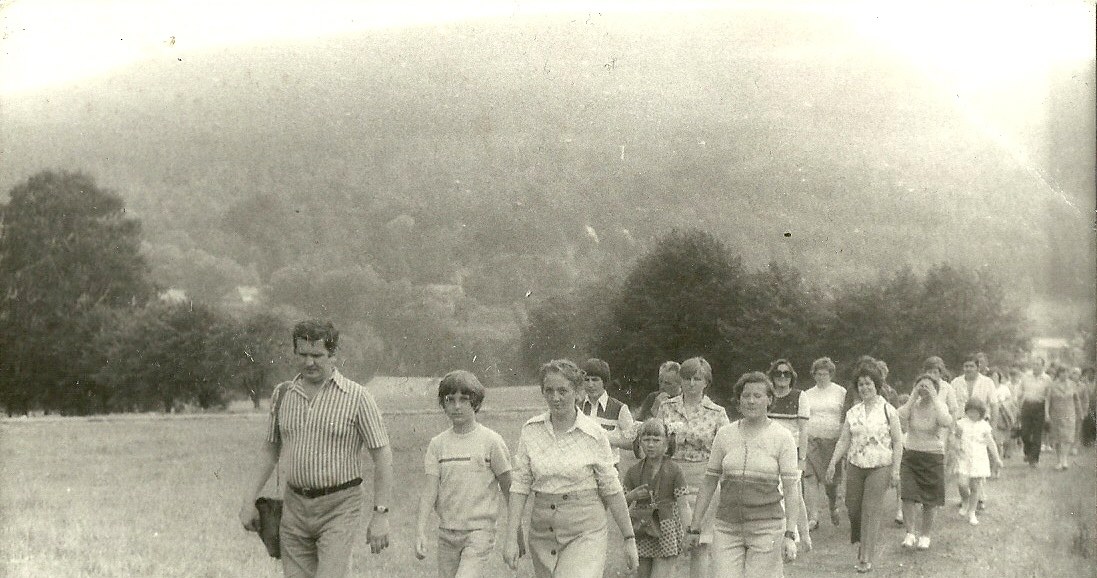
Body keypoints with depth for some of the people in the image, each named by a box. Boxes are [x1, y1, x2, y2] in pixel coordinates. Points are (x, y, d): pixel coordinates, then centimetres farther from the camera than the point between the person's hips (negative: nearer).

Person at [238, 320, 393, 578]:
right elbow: (270, 449, 18)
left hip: (339, 508, -5)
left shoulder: (357, 397, -7)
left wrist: (380, 515, -11)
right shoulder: (282, 394, 7)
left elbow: (382, 456, -6)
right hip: (295, 507, 5)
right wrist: (249, 500, 11)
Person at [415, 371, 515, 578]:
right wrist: (421, 532, -10)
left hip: (480, 531, -4)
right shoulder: (437, 444, 4)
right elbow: (430, 490, 0)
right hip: (447, 531, 4)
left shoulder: (491, 441, -5)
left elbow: (509, 489, 1)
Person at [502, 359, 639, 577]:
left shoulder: (594, 434, -7)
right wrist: (510, 537, -4)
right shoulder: (531, 430, 1)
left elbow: (612, 490, -1)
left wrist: (629, 538, 3)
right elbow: (519, 486, 1)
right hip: (542, 532, 4)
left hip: (586, 533, -4)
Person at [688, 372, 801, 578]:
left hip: (767, 527, -2)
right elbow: (709, 482, 11)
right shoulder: (725, 435, 6)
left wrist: (789, 534, -11)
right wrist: (695, 526, 9)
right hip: (727, 527, 2)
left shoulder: (782, 437, -2)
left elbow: (791, 488, -5)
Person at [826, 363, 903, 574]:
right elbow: (844, 441, 9)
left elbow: (898, 442, -2)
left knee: (871, 511, -7)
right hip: (855, 465, 4)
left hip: (879, 467, -4)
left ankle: (866, 558, -3)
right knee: (853, 507, 5)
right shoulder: (852, 413, 7)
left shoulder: (887, 410, -3)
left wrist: (895, 470, -8)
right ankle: (859, 540, 34)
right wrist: (833, 463, -2)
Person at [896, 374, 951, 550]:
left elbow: (947, 423, -25)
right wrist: (913, 397, -16)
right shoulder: (912, 405, 1)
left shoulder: (939, 406, -3)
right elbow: (900, 418, -19)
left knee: (930, 501, 7)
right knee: (908, 496, -15)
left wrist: (934, 398, -21)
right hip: (910, 455, 1)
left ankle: (924, 535, 24)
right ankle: (911, 533, -5)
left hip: (933, 456, 0)